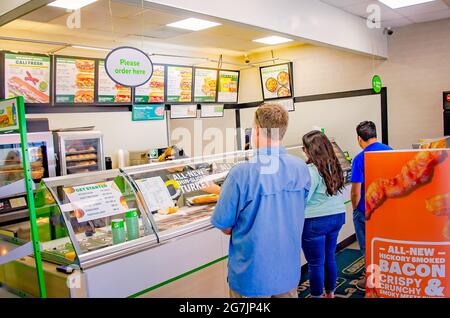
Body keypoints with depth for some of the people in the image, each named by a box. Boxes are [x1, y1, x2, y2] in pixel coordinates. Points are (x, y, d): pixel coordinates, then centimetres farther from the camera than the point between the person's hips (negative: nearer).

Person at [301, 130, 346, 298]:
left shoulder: (311, 170, -18)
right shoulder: (334, 165, 5)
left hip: (316, 221, -8)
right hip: (337, 216, 8)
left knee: (316, 263, 6)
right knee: (330, 258, 21)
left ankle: (317, 296, 19)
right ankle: (330, 294, 35)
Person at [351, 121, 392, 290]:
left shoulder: (360, 159, -21)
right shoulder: (390, 151, -3)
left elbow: (356, 191, -19)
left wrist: (354, 208, -1)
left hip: (366, 210, -6)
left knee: (368, 246, 11)